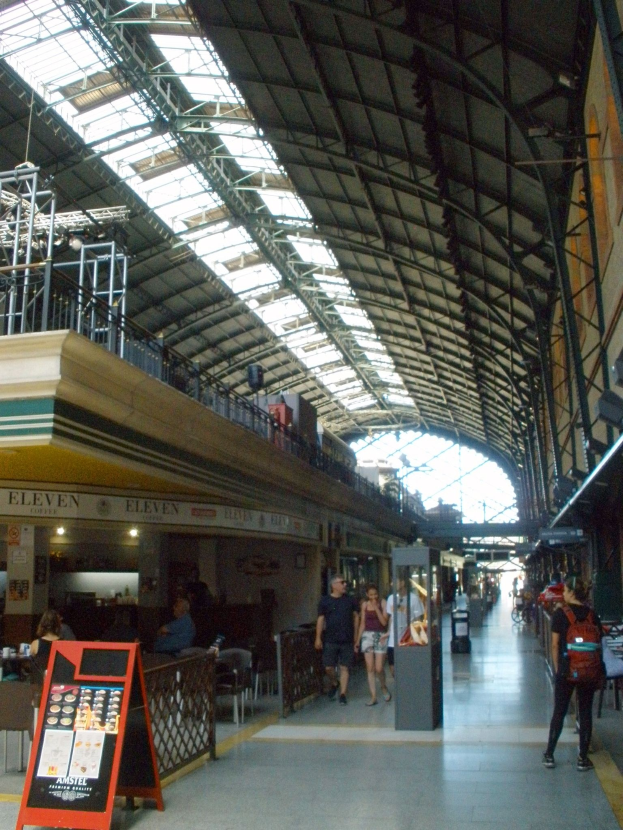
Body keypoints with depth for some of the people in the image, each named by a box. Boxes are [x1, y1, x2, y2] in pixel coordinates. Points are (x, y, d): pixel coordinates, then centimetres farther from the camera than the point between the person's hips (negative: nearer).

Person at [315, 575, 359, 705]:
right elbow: (320, 620, 2)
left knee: (344, 668, 1)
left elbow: (356, 617, 9)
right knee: (328, 667, 1)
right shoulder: (325, 601, 0)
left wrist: (356, 637, 6)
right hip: (330, 640, -1)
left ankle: (343, 694, 9)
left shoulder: (350, 600, 5)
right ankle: (334, 684, 30)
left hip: (347, 641, 1)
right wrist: (318, 638, -3)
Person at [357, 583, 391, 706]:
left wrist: (376, 608, -15)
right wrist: (357, 640, 13)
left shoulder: (383, 603, -1)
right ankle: (373, 697, 4)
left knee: (379, 668, -7)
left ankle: (384, 687, 24)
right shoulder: (364, 605, 7)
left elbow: (384, 622, -8)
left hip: (380, 636, -3)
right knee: (370, 668, -1)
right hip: (367, 636, 3)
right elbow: (362, 623, 13)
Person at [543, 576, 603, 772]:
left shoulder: (560, 613, -8)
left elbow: (555, 645, -7)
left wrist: (557, 668, 4)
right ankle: (583, 758, 14)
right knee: (585, 713, 10)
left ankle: (549, 755, 16)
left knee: (559, 712, 9)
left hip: (566, 670, -2)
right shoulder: (592, 615, 1)